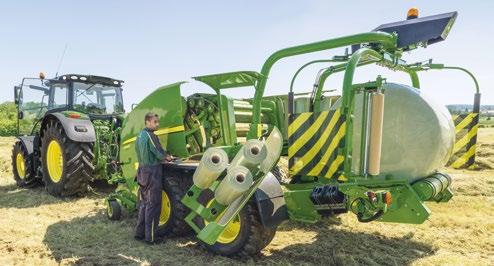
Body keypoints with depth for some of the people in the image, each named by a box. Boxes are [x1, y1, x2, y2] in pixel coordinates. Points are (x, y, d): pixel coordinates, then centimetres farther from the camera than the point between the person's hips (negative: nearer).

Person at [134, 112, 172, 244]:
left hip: (142, 171, 9)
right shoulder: (150, 135, -16)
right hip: (152, 172, -9)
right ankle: (151, 237, 2)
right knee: (153, 205, -3)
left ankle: (139, 233, 24)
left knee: (143, 203, 16)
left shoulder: (140, 135, 13)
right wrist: (166, 158, 6)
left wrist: (162, 157, 7)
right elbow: (158, 152, -15)